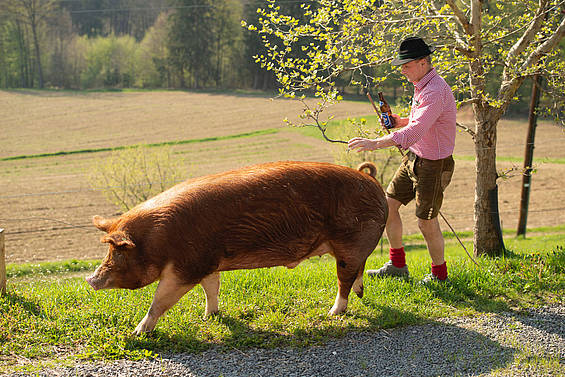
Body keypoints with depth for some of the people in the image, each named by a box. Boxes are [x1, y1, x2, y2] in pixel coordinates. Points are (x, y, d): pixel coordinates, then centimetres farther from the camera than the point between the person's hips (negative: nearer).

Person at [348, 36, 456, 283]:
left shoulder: (435, 92, -26)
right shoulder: (421, 85, 6)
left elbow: (415, 131, -37)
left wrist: (375, 143, -44)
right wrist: (401, 122, 3)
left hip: (433, 165, -10)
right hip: (414, 157, 10)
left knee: (426, 223, 0)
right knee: (389, 205, 10)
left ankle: (439, 275, 21)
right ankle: (397, 265, 24)